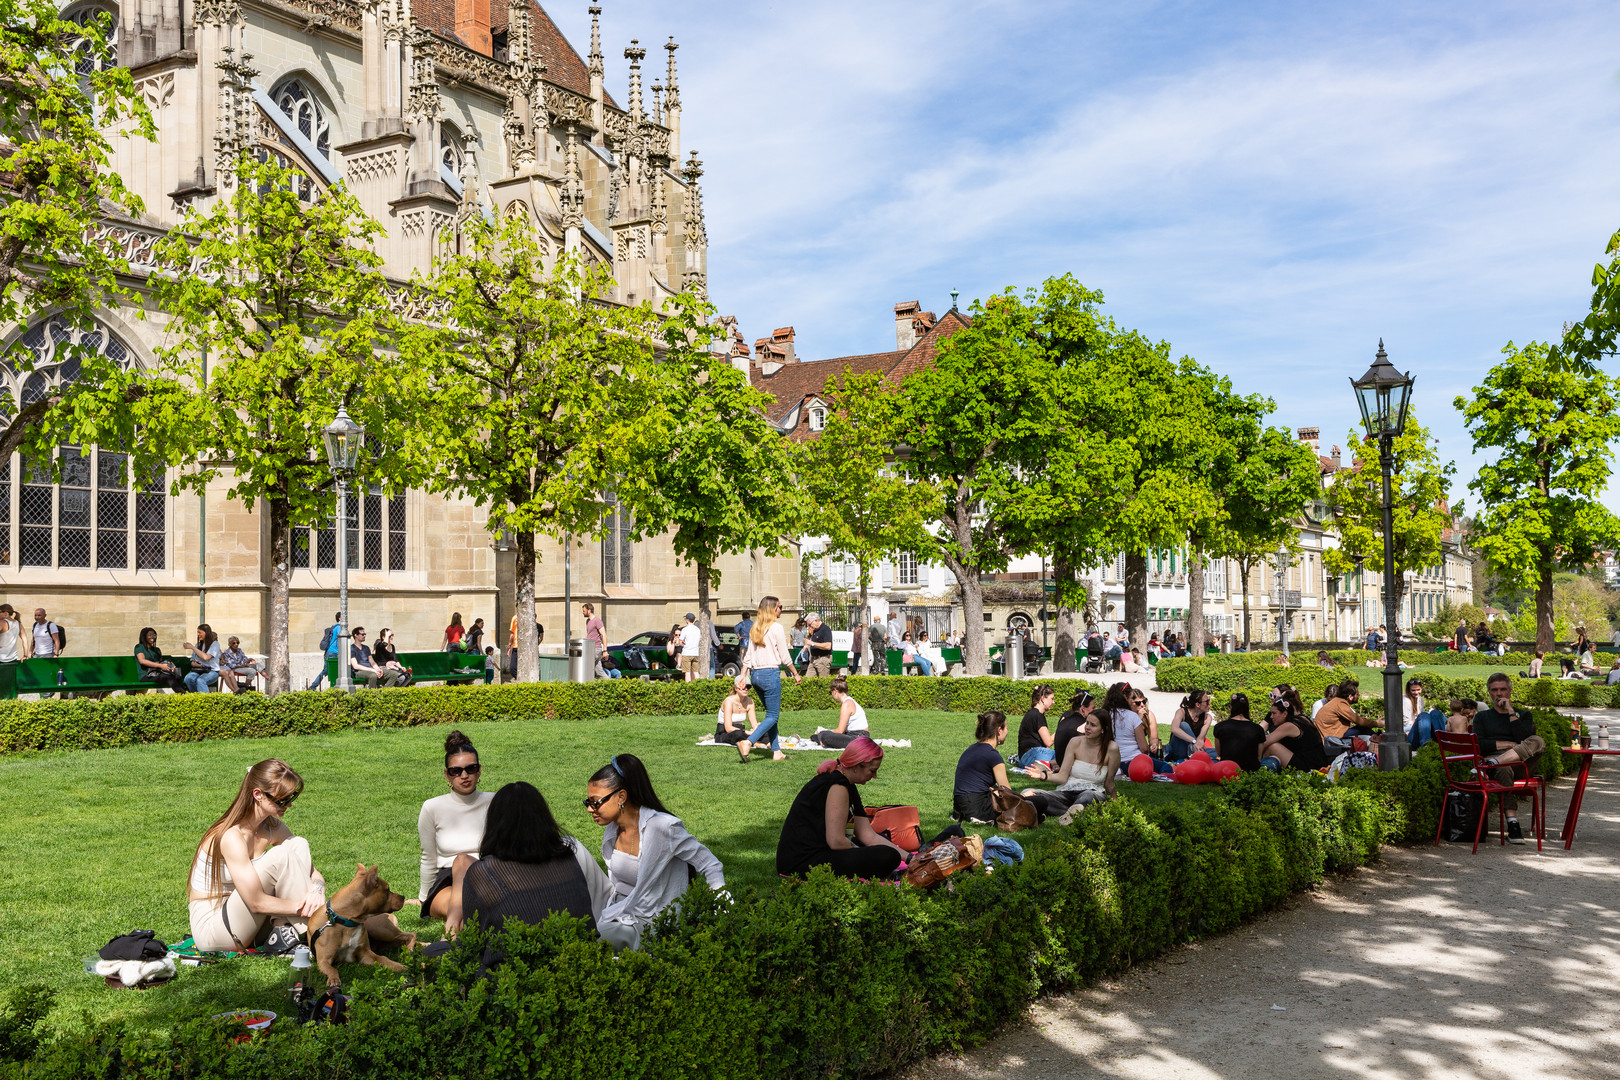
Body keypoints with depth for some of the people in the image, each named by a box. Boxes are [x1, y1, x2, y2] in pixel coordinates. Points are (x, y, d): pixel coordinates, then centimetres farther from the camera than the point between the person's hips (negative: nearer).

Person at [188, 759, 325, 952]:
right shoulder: (231, 837, -25)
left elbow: (312, 872, 5)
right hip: (209, 926, -8)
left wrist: (317, 889, -19)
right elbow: (257, 903, -26)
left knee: (298, 844, -4)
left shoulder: (272, 828, 0)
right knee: (279, 857, -26)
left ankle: (283, 930, -15)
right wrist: (305, 907, -21)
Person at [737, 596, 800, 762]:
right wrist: (796, 674, 3)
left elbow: (747, 655, 12)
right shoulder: (776, 627, -8)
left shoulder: (754, 628, 12)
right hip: (770, 673, -8)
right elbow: (784, 656, -7)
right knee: (772, 716, -5)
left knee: (771, 713, 16)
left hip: (755, 674, 8)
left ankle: (776, 751, 15)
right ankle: (747, 743, -22)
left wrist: (744, 675, 16)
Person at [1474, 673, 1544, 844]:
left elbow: (1525, 739, 3)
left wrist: (1511, 713, 1)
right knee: (1504, 769, -41)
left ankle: (1490, 764, -44)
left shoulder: (1523, 714, 26)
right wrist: (1509, 744, 1)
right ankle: (1512, 822, -47)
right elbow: (1478, 745, 7)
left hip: (1522, 765, 1)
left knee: (1538, 741, -32)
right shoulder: (1482, 717, 26)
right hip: (1496, 760, -1)